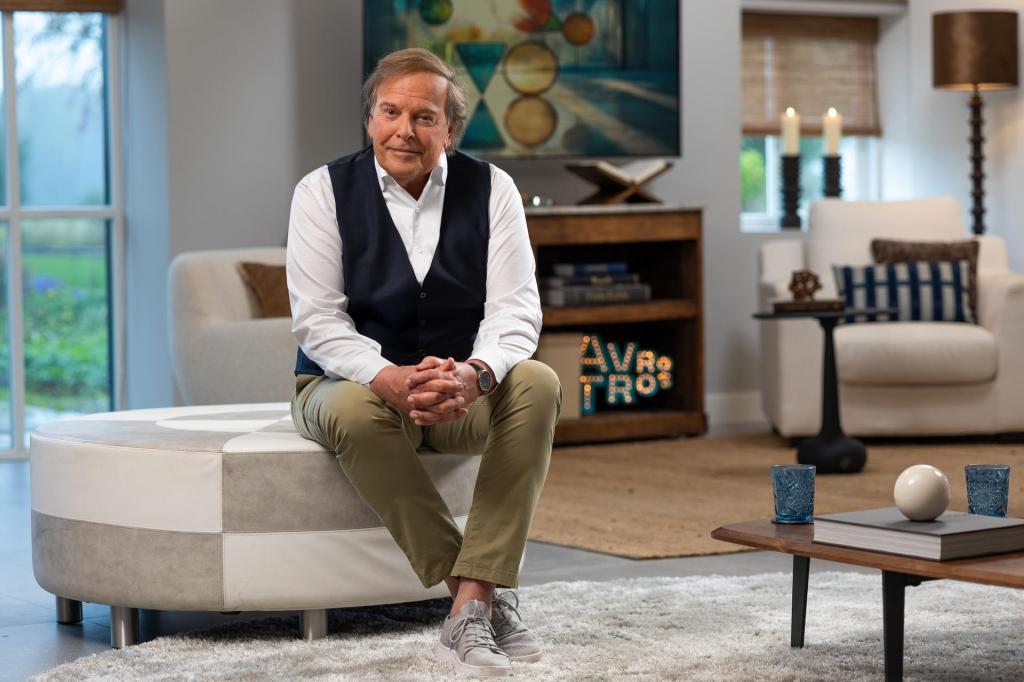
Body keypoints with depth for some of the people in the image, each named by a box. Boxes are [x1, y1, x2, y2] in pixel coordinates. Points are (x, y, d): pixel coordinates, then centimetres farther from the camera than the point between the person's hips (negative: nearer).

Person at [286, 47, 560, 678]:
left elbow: (515, 308, -10)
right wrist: (390, 379, -32)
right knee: (355, 412, -37)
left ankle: (470, 607, -33)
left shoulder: (491, 188, -2)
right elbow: (317, 319, -13)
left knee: (537, 385, -29)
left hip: (460, 390, 2)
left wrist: (474, 374, -33)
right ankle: (487, 598, -29)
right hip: (351, 381, -1)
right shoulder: (325, 191, -6)